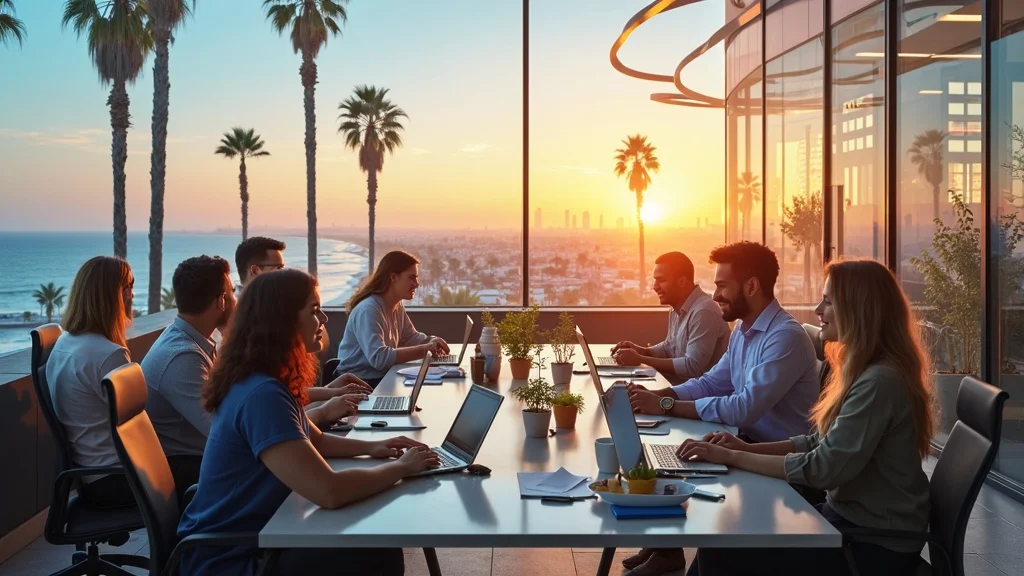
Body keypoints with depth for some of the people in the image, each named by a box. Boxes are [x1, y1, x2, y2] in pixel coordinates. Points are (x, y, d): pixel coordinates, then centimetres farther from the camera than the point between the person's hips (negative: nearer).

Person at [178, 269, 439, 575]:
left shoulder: (268, 382, 6)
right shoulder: (262, 395, -28)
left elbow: (313, 440, 22)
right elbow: (330, 491, -35)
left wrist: (370, 447, 4)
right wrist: (400, 467, -18)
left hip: (253, 536, 10)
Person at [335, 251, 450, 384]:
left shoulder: (397, 306, 6)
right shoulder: (368, 309, -22)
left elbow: (410, 337, 18)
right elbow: (379, 358, -31)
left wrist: (431, 341, -4)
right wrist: (424, 349, -30)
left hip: (382, 378, 8)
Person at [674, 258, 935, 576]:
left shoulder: (880, 381, -23)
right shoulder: (864, 370, 9)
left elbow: (824, 469, -25)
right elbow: (822, 444, 11)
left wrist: (733, 457, -19)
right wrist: (747, 447, -2)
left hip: (875, 542, -9)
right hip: (850, 516, 9)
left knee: (721, 550, -13)